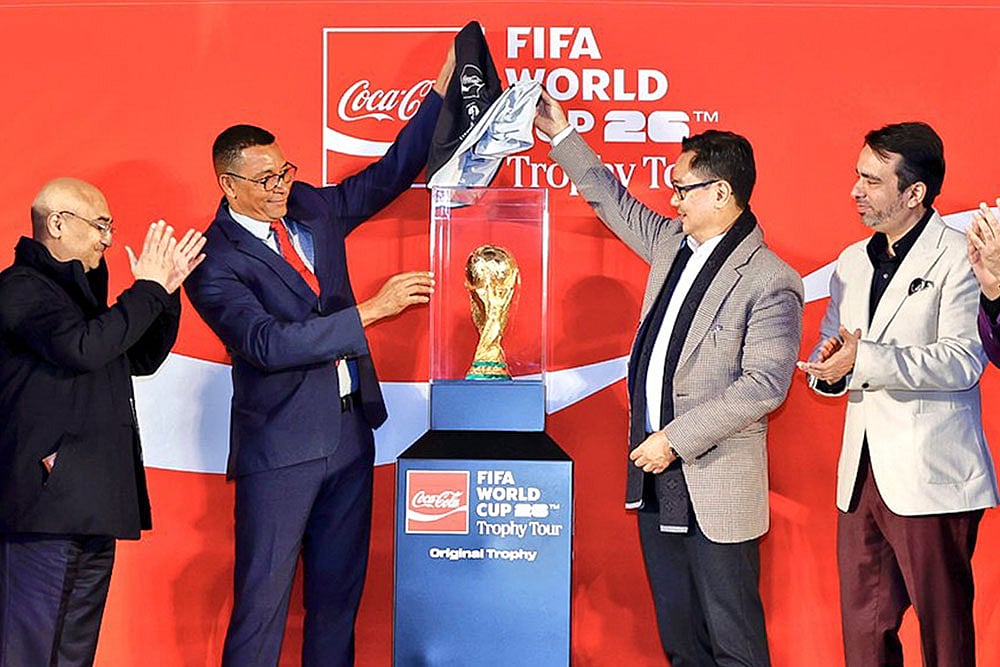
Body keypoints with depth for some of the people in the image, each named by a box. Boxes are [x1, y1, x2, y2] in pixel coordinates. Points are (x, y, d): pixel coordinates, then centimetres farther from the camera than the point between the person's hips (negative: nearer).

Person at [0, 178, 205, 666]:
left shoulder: (81, 290, 21)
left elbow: (142, 359, 24)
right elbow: (83, 348, -23)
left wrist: (166, 291, 12)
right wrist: (148, 290, -13)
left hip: (91, 510, 10)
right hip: (46, 501, -10)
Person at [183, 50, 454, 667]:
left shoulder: (310, 207, 5)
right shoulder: (215, 263, -14)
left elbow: (391, 174, 11)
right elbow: (268, 344, -26)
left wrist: (444, 88, 2)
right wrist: (373, 309, -29)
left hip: (350, 432, 7)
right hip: (281, 449, -7)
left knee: (338, 593, 15)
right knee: (262, 604, 0)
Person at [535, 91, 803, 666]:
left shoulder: (770, 282, -15)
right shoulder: (672, 243, 8)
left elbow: (763, 385, -21)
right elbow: (618, 204, 25)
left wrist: (676, 439, -21)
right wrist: (563, 136, 25)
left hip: (716, 483, -8)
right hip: (656, 467, 8)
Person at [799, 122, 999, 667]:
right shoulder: (852, 262, 17)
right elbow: (829, 352, 19)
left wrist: (864, 360, -23)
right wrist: (828, 368, -5)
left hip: (931, 479, -6)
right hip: (861, 475, 7)